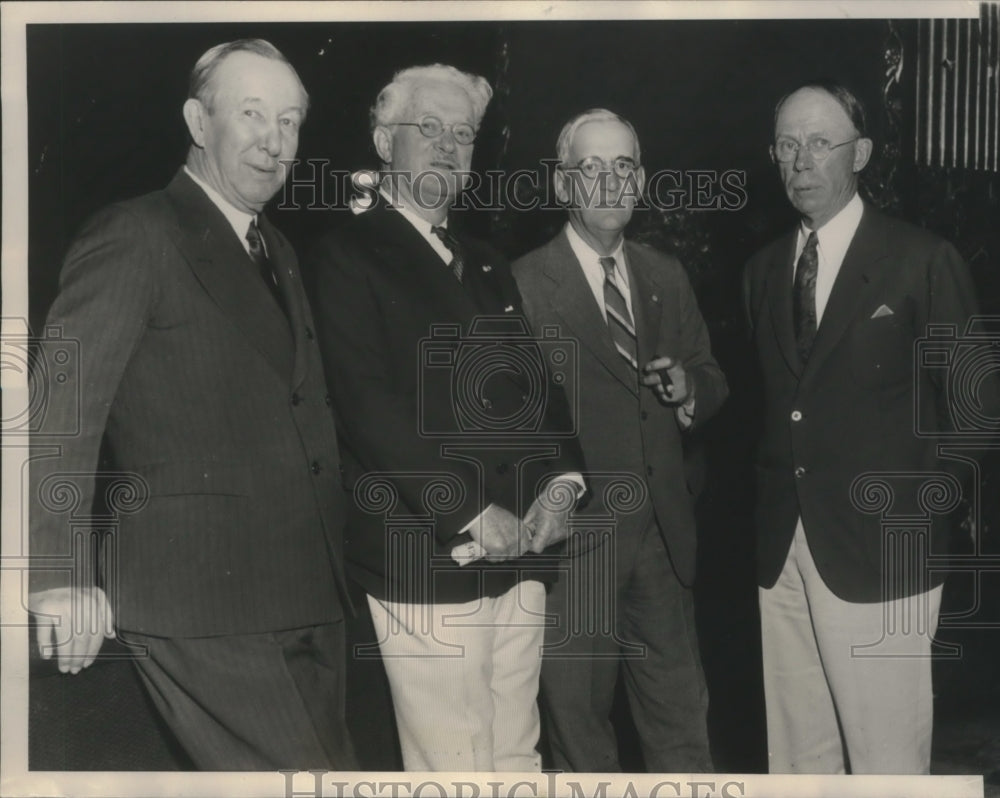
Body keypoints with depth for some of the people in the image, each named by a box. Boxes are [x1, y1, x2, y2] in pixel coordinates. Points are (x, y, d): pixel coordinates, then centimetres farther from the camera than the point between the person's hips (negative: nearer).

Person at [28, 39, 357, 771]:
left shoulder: (277, 251, 18)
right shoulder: (135, 237, -7)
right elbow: (61, 405, -13)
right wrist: (60, 574, -20)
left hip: (305, 594, 8)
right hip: (200, 603, -8)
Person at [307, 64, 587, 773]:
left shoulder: (487, 265, 20)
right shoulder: (349, 256, -3)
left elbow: (537, 379, 18)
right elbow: (370, 405, -13)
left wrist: (563, 479, 0)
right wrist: (471, 513, -16)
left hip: (518, 554, 7)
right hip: (427, 565, -6)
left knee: (517, 757, 12)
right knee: (455, 765, -1)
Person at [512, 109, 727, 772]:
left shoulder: (667, 277, 10)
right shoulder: (522, 286, -7)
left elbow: (711, 380, 15)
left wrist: (690, 388, -7)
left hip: (662, 533, 4)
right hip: (572, 537, -4)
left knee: (683, 717, 13)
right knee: (579, 723, 12)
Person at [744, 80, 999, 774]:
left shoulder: (922, 260, -4)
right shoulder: (763, 269, 12)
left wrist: (931, 502, -1)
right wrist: (771, 506, 7)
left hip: (879, 553, -5)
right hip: (782, 551, 5)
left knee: (888, 759, -1)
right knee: (797, 754, 12)